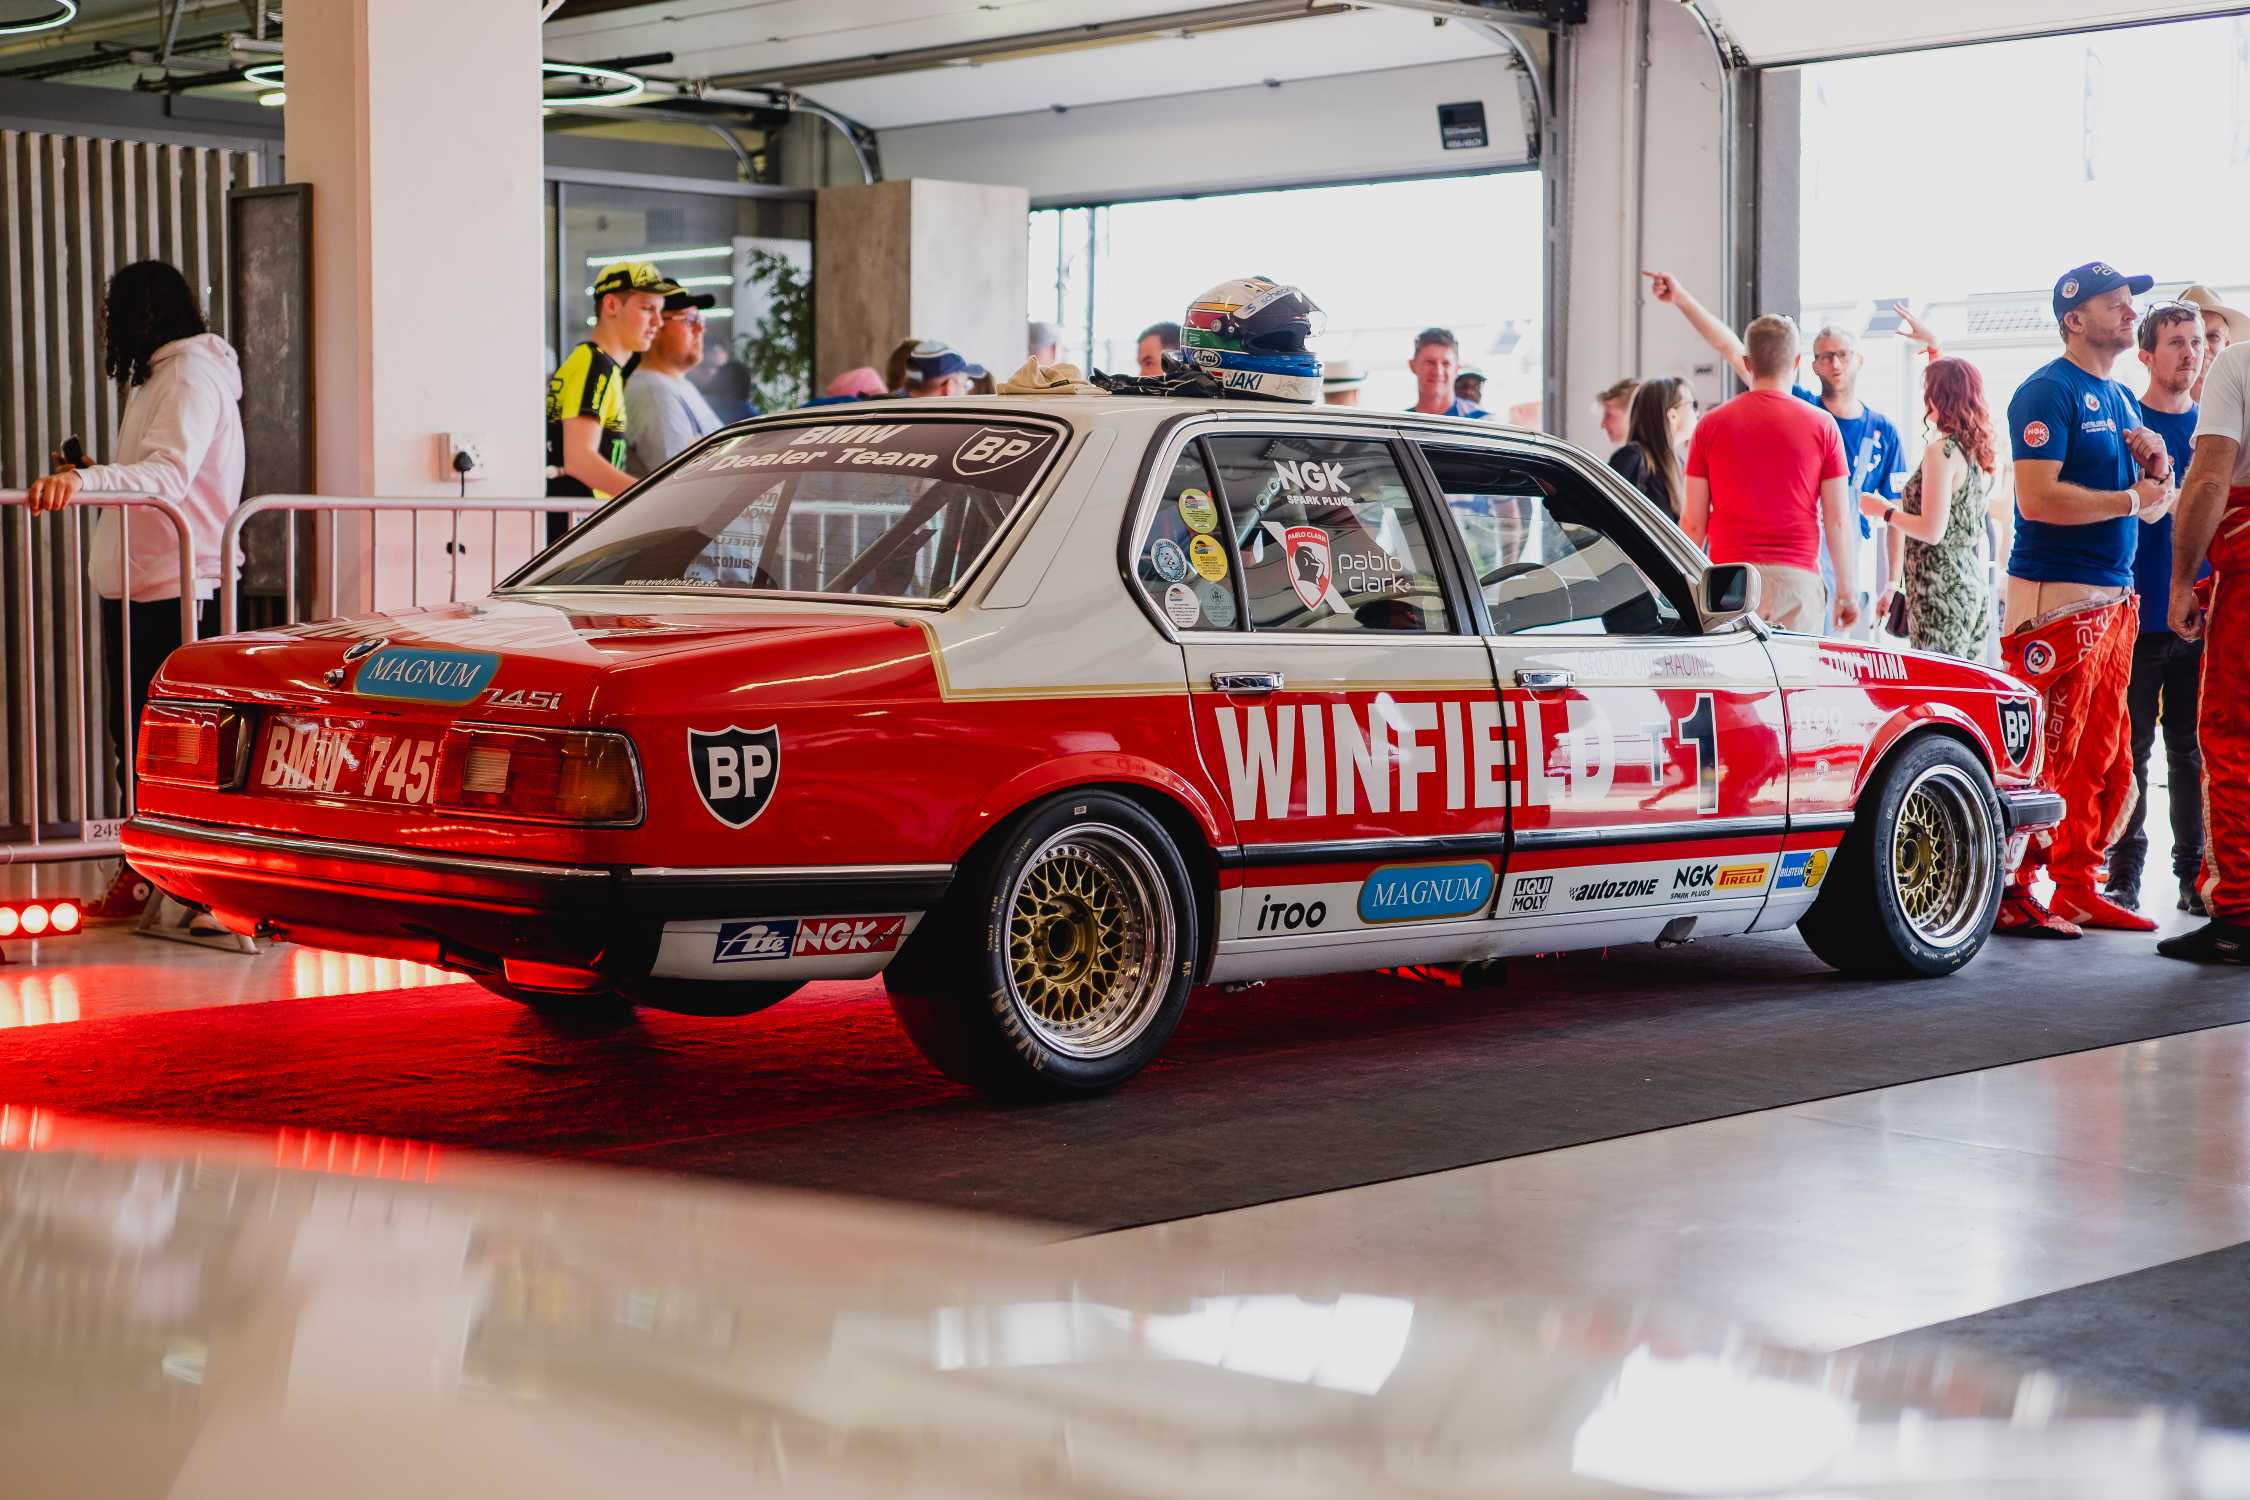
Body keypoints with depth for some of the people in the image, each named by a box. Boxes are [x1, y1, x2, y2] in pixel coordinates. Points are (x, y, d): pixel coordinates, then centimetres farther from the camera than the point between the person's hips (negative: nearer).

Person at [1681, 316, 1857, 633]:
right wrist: (1846, 593, 9)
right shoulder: (1821, 425, 4)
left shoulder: (1711, 425, 6)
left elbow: (1693, 521, 6)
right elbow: (1837, 520, 3)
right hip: (1797, 577, 0)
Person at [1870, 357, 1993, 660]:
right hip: (1973, 584, 9)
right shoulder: (1980, 453, 11)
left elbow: (1932, 531, -17)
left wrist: (1884, 511, -4)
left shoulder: (1941, 452, -14)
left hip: (1940, 589, -9)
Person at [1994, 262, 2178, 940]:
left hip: (2115, 597, 9)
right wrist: (2131, 497, -10)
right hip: (2055, 597, -9)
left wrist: (2158, 464, 1)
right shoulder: (2047, 391, -8)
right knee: (2044, 754, -10)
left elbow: (2153, 508, 22)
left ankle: (2076, 888, 17)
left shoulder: (2123, 400, 19)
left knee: (2105, 755, 10)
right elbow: (2037, 498, -20)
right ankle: (2011, 891, -5)